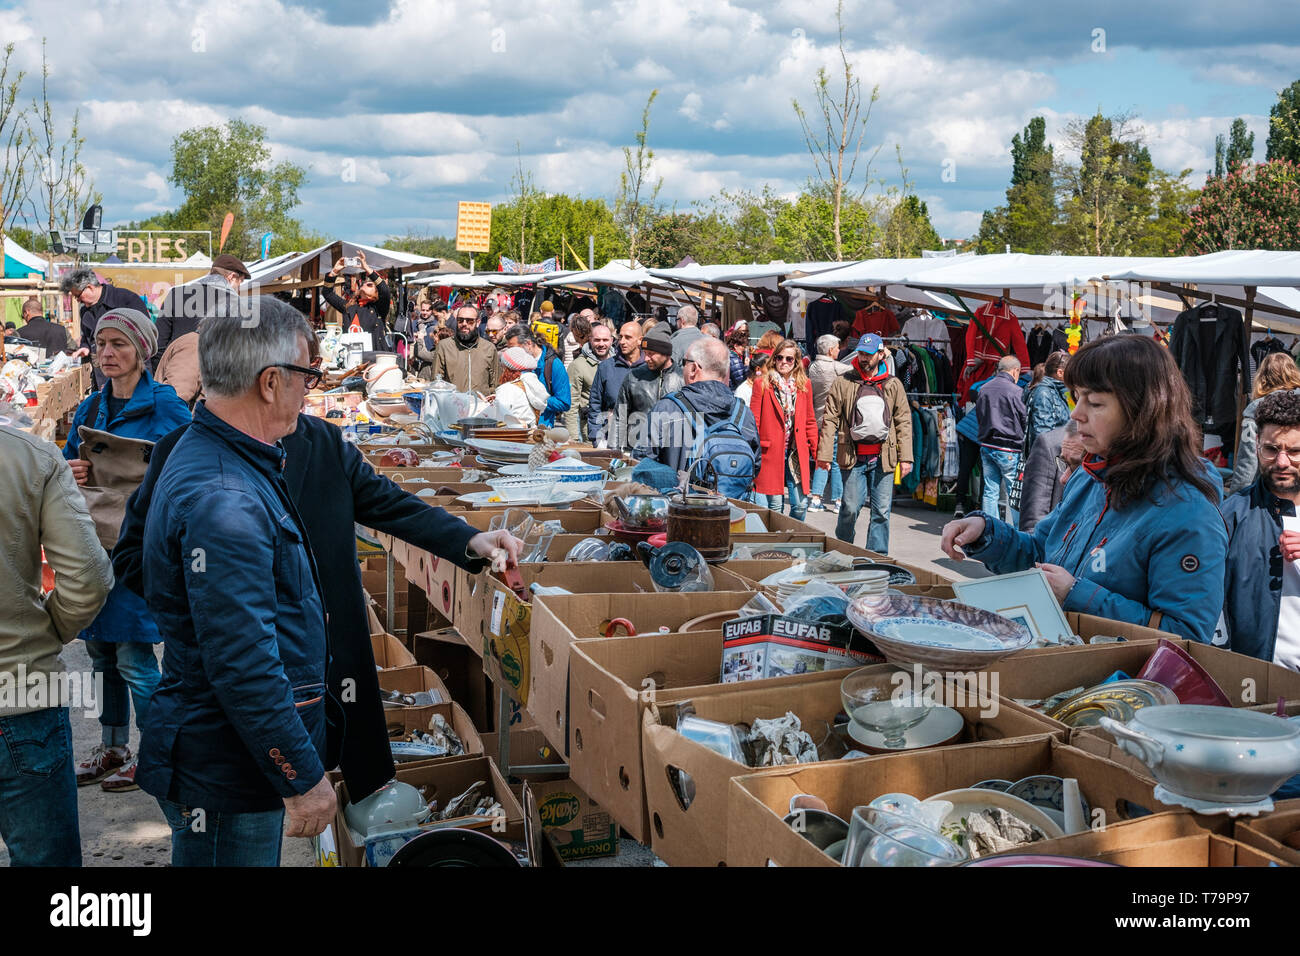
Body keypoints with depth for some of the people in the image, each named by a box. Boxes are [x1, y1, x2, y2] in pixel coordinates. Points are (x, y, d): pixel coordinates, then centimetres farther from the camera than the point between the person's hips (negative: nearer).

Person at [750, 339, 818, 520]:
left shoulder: (804, 384, 9)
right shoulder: (761, 384, 0)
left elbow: (810, 421, 15)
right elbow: (753, 421, 0)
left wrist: (816, 451, 9)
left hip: (797, 454, 3)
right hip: (770, 452, -3)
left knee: (801, 505, 1)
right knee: (774, 506, 0)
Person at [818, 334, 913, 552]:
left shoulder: (893, 385, 9)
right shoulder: (843, 383, 4)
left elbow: (904, 422, 10)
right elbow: (830, 420, 2)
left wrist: (905, 458, 3)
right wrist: (824, 454, -5)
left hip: (883, 458, 2)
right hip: (853, 458, -2)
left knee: (882, 511, 2)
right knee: (850, 507, -1)